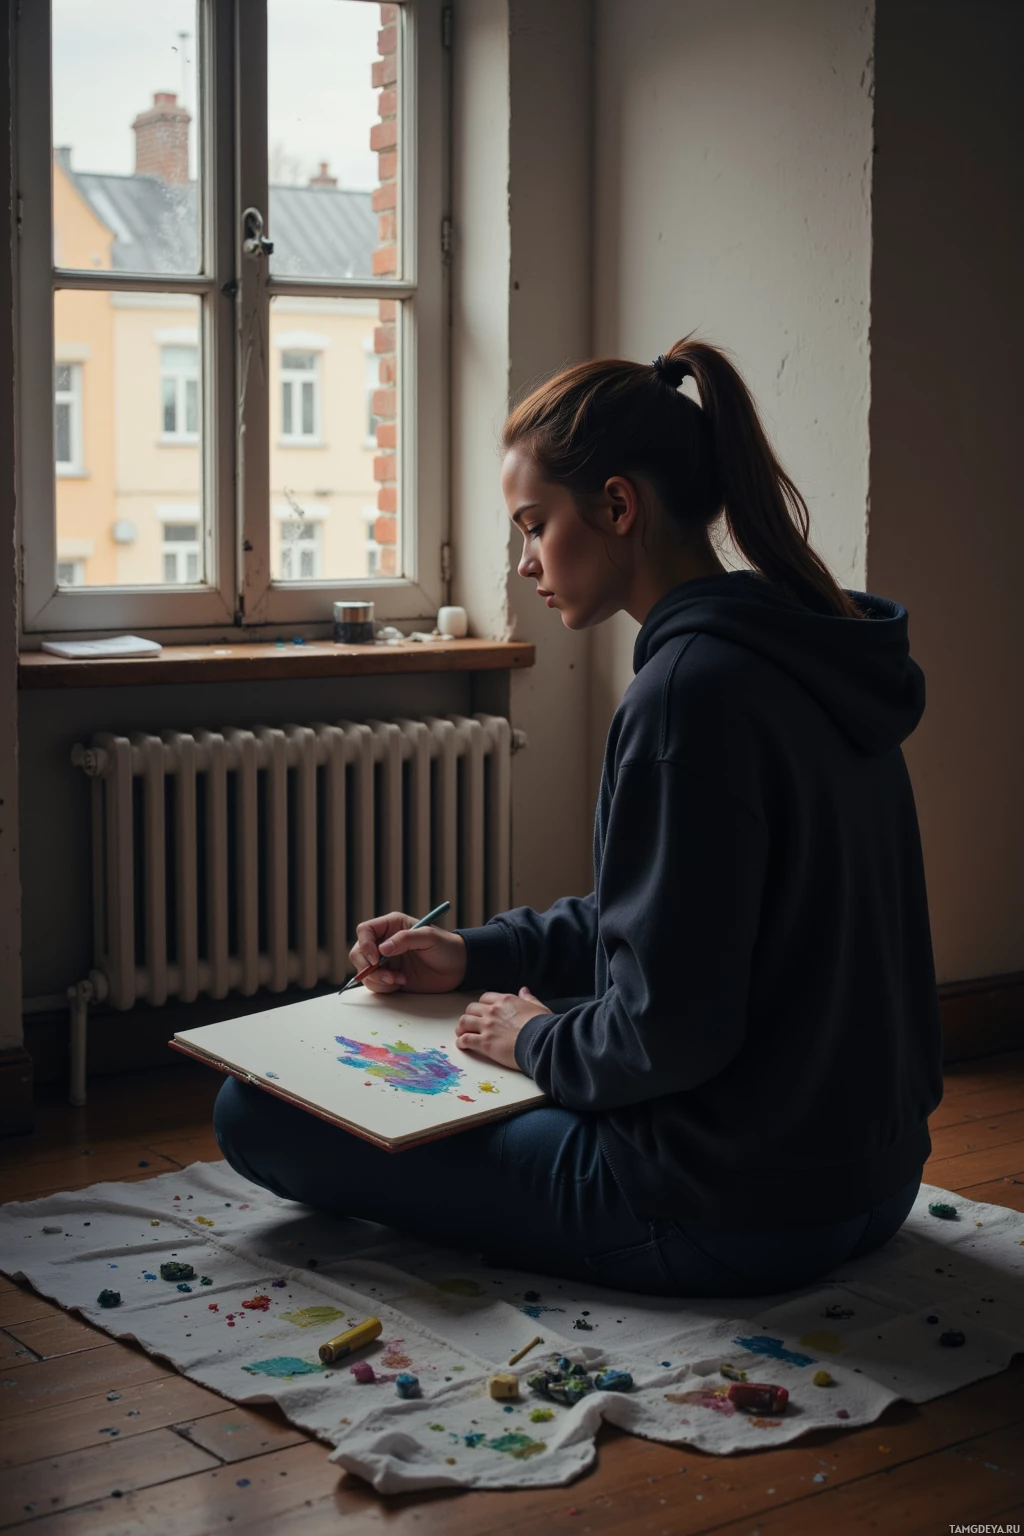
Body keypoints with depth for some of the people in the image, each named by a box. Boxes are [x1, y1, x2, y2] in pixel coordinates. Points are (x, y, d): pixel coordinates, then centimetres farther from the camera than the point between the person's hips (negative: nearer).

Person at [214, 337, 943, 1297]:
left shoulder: (691, 689, -24)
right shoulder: (813, 657, 7)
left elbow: (670, 1030, -26)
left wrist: (540, 1042, -6)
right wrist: (477, 955, 13)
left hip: (728, 1217, -10)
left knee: (254, 1113, -6)